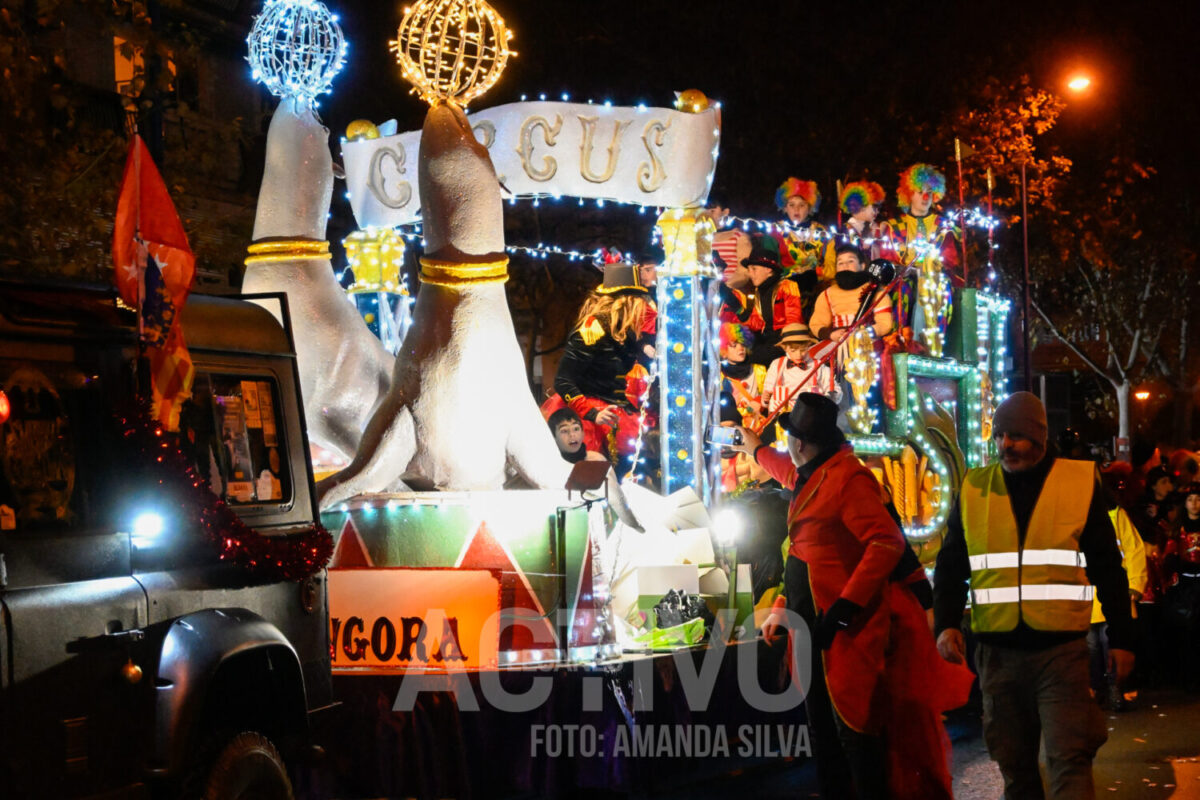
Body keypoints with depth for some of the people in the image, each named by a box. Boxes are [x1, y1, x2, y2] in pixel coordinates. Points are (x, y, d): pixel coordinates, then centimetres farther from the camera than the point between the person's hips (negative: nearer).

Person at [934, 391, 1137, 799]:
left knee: (1069, 763, -10)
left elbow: (1107, 568, 6)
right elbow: (951, 564, 11)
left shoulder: (1080, 482, 2)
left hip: (1061, 649, -3)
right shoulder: (974, 489, 7)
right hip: (998, 652, 3)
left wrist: (1121, 638, 4)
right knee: (1015, 766, 9)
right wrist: (946, 623, -4)